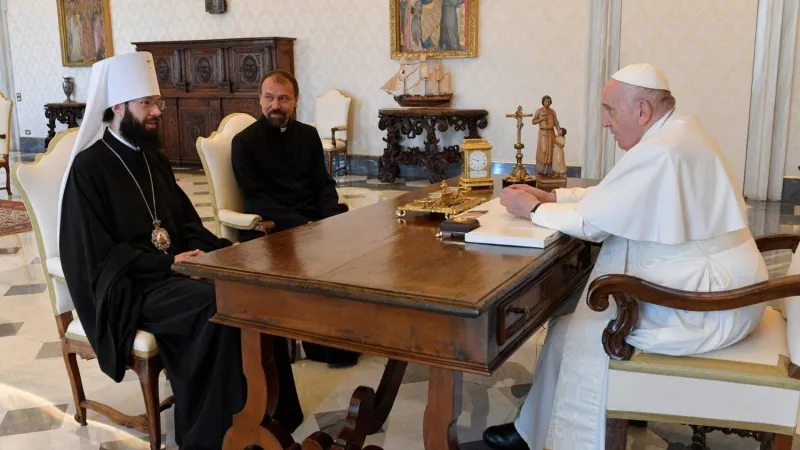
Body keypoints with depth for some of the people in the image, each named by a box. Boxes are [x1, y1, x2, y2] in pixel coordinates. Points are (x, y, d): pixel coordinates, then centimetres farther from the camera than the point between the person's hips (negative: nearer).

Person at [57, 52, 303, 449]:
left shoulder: (152, 158, 15)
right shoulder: (88, 167, -8)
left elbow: (187, 223, 17)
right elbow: (98, 257, -13)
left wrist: (213, 251, -5)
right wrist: (170, 261, -20)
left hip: (175, 270, 7)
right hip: (130, 288, -7)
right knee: (221, 305, -31)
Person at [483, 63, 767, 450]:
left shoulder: (659, 151, -25)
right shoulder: (678, 132, 8)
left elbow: (591, 222, -20)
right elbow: (612, 196, 15)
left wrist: (533, 210, -5)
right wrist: (550, 197, 8)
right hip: (713, 283, 10)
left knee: (580, 329, -3)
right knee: (571, 305, 11)